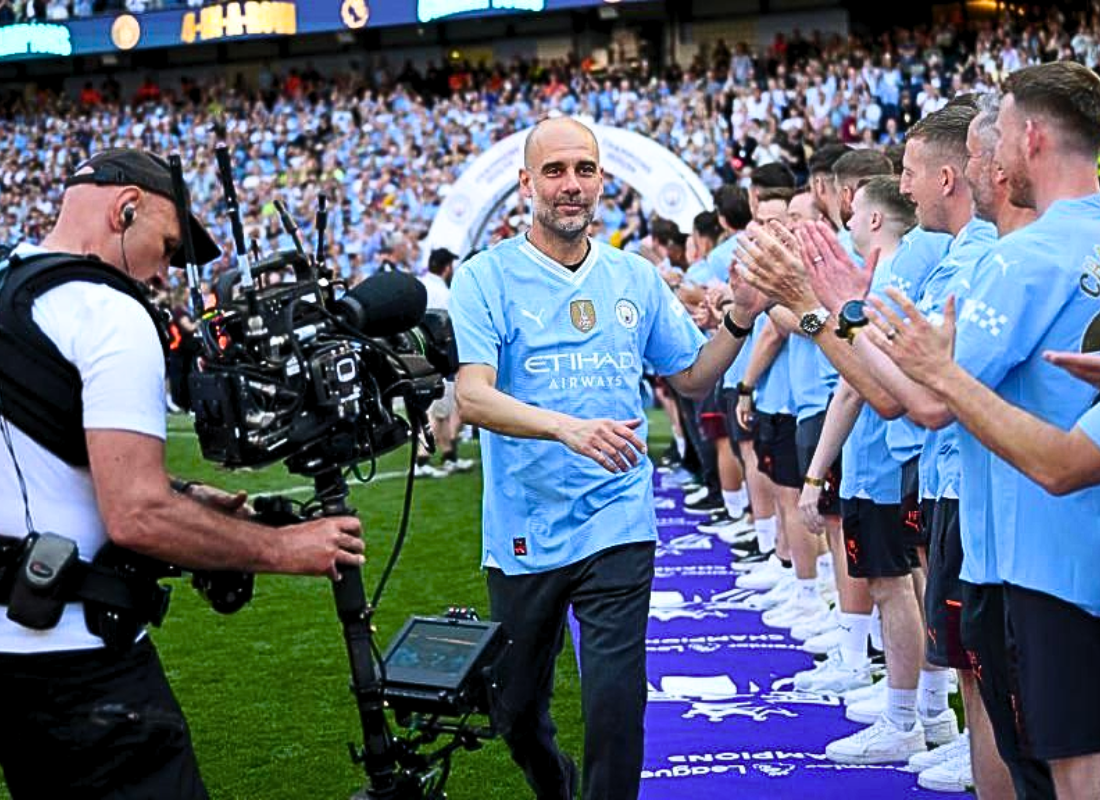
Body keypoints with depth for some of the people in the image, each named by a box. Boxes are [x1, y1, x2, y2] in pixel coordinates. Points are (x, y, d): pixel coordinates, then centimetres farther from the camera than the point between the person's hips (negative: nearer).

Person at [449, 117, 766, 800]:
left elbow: (692, 378, 15)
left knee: (616, 704, -10)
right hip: (522, 532, -1)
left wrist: (740, 320, -3)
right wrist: (568, 427, -33)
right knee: (515, 711, 15)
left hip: (617, 525, 1)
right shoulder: (486, 278, -5)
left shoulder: (638, 279, 7)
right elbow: (471, 396, -17)